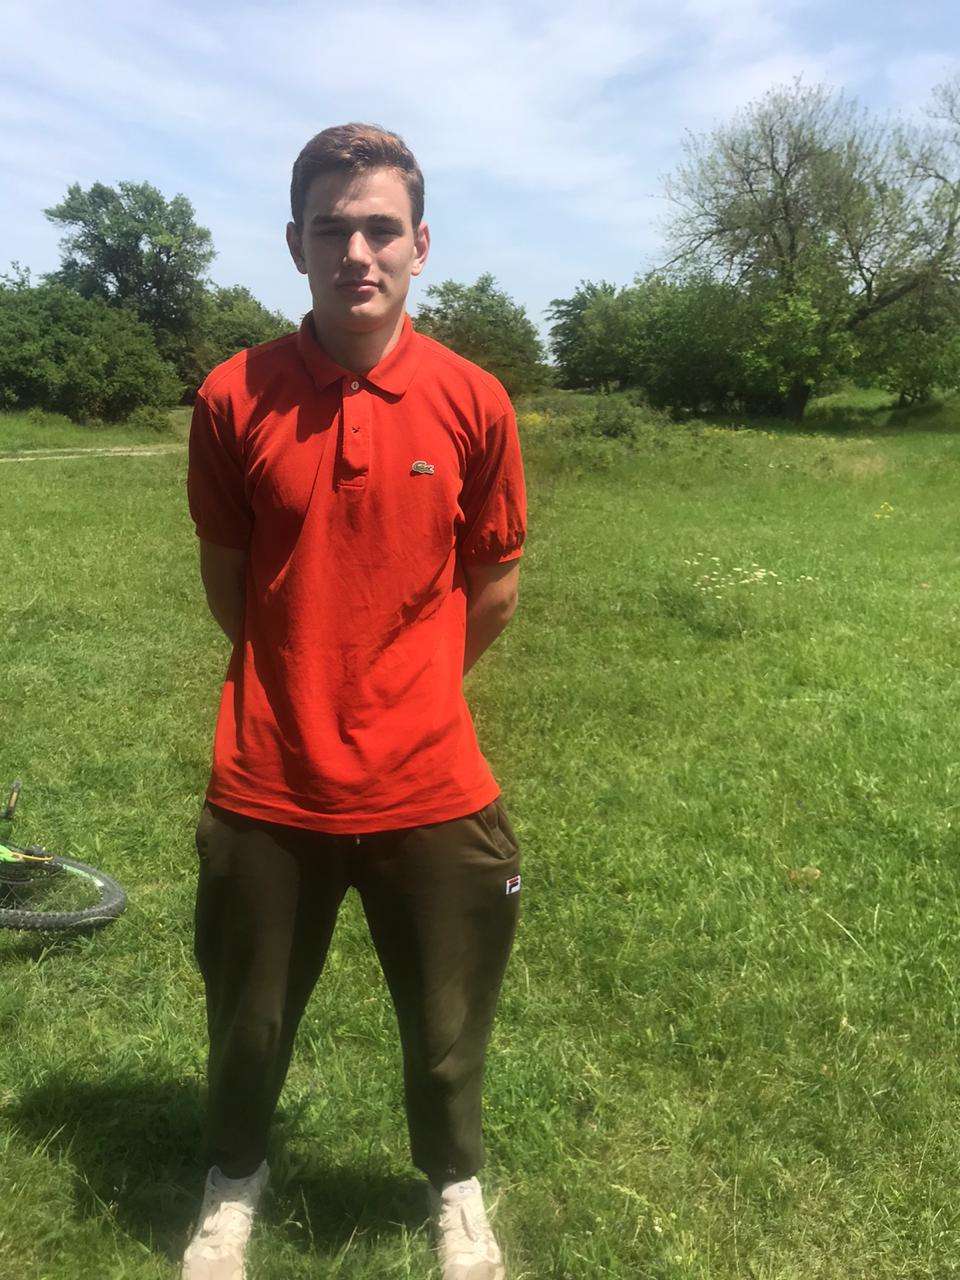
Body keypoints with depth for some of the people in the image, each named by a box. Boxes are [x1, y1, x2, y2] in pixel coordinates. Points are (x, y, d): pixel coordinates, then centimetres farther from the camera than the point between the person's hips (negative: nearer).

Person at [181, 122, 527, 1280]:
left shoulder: (473, 402, -7)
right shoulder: (232, 398, -8)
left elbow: (494, 587, 5)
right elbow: (227, 585, 5)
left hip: (429, 789, 0)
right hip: (267, 787, 0)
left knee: (446, 1028, 19)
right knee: (247, 1021, 21)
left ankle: (455, 1186, 51)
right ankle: (234, 1179, 54)